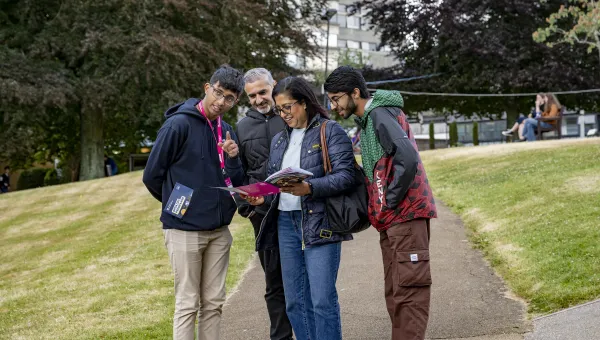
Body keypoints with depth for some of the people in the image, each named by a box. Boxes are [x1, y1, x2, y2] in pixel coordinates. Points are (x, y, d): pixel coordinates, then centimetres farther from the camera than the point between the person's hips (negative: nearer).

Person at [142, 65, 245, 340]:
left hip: (219, 231, 6)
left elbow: (237, 185, 9)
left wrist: (232, 158, -10)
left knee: (213, 303, 10)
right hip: (185, 231, -6)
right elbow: (152, 176, -8)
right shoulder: (179, 125, -11)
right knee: (188, 304, -1)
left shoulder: (227, 131, 8)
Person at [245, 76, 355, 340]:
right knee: (295, 300, 6)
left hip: (320, 222, -6)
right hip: (286, 222, 6)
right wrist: (262, 199, -1)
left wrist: (309, 188, -25)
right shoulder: (279, 140, 18)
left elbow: (345, 176, -11)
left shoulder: (330, 131, -2)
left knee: (322, 299, -9)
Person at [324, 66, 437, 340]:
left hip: (405, 213, -10)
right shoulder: (368, 119, 16)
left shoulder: (380, 114, -13)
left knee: (409, 289, -9)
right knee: (395, 291, 11)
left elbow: (408, 159, -26)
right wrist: (381, 203, 11)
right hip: (391, 217, 10)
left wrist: (390, 200, -17)